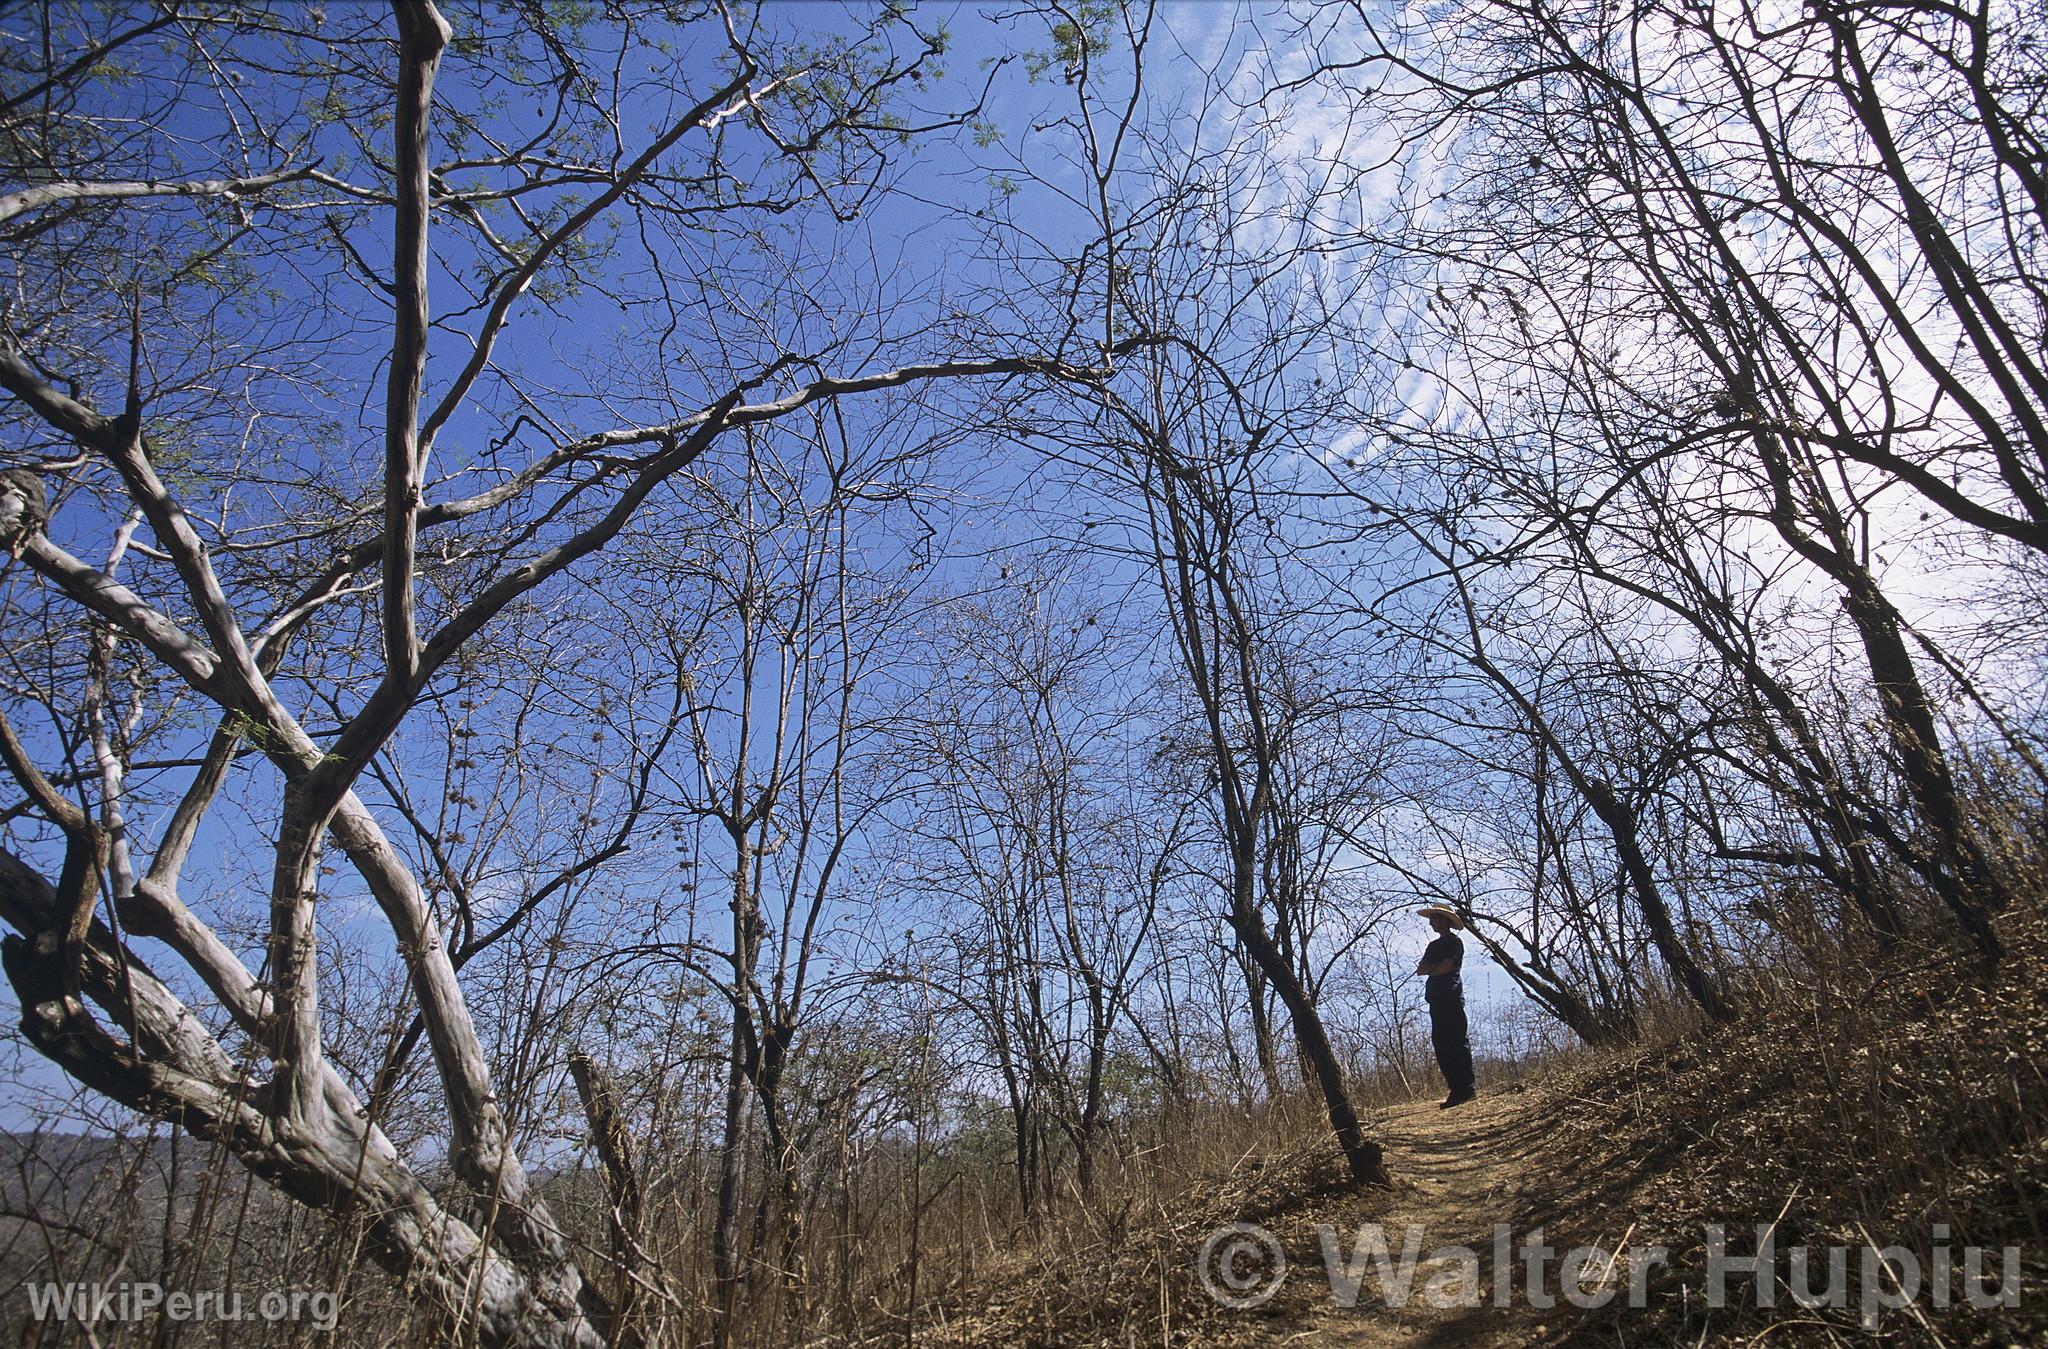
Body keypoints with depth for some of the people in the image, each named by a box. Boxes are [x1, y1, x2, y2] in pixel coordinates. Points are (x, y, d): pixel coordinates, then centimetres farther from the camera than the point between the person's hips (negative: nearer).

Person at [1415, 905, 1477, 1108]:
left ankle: (1467, 1088, -7)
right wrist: (1435, 968, -5)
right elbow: (1420, 969, 14)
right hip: (1436, 998, 8)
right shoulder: (1433, 945, 23)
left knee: (1456, 1042, -9)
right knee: (1440, 1044, 3)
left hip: (1451, 997, -8)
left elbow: (1446, 967, -12)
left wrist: (1429, 969, 4)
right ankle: (1456, 1090, 5)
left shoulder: (1454, 942, 0)